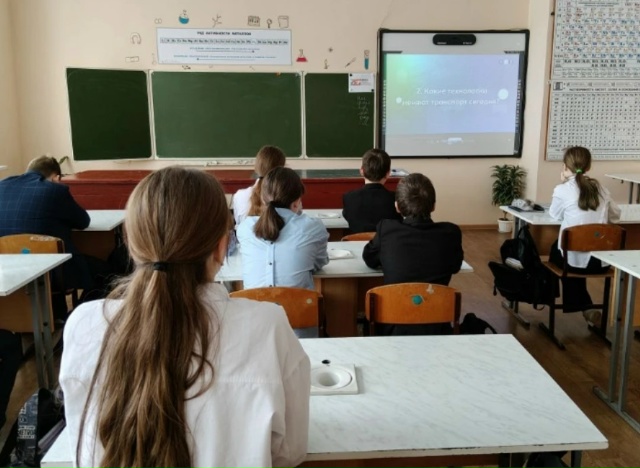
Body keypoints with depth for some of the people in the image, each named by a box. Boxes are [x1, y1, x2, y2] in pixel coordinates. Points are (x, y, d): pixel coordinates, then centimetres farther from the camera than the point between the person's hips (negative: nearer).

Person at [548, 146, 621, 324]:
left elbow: (555, 215, 9)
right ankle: (584, 306, 38)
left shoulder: (562, 190, -9)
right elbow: (615, 216, 18)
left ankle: (583, 305, 37)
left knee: (556, 249, 30)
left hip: (576, 258, -4)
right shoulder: (600, 188, 4)